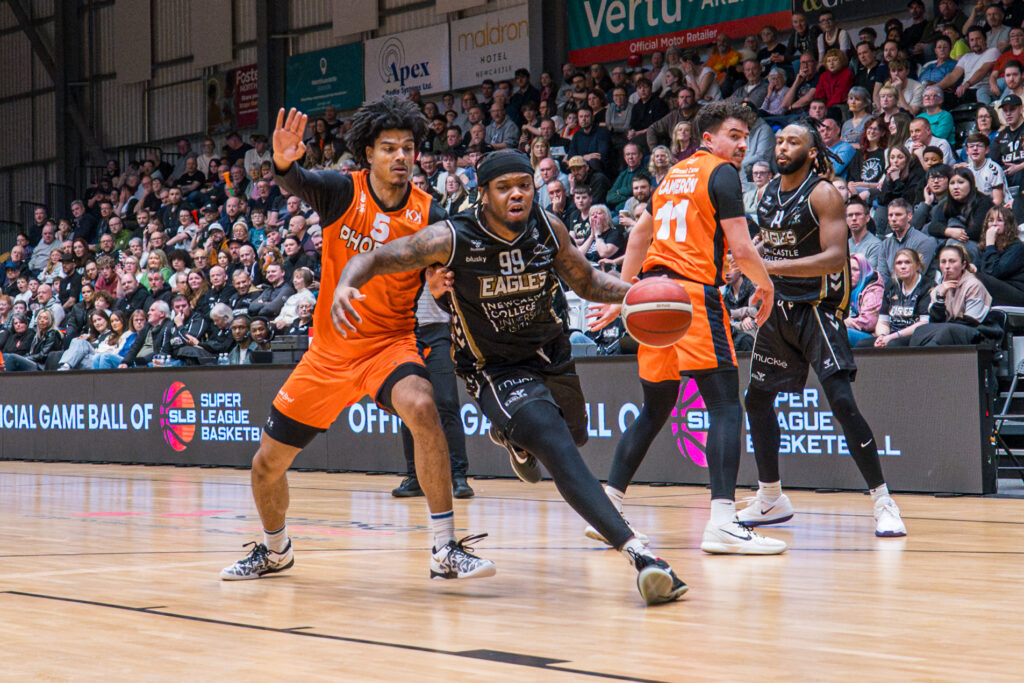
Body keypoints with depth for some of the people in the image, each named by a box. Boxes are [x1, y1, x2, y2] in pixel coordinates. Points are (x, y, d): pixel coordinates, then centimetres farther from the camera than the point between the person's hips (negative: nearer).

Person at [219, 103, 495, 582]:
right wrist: (283, 163, -54)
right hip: (329, 350, 2)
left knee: (421, 408, -35)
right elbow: (298, 185, -30)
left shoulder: (428, 217, -8)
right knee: (267, 464, 7)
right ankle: (275, 551, 39)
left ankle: (445, 551, -27)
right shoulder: (343, 192, -10)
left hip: (390, 342, -1)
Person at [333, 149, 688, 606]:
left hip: (551, 355, 6)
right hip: (496, 370, -6)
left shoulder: (548, 229, -11)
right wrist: (344, 286, -43)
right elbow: (374, 258, -20)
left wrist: (631, 292, -16)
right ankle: (639, 554, -39)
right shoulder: (453, 239, -23)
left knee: (573, 437, 29)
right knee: (559, 452, -28)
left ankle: (514, 437, 64)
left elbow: (586, 281, 4)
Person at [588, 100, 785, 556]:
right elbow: (741, 249, -9)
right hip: (693, 294, -8)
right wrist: (766, 286, 8)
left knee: (656, 407, 18)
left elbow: (639, 235, 26)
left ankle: (607, 507, 18)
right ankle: (722, 521, -20)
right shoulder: (722, 173, -3)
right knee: (725, 407, -10)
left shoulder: (675, 173, 21)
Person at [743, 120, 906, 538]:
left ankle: (883, 502, -12)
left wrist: (773, 266, -29)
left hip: (818, 307, -8)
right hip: (779, 307, 8)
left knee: (841, 400, -18)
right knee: (757, 398, 12)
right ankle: (771, 499, 26)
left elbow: (835, 257, -24)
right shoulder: (769, 193, 8)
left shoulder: (822, 194, -14)